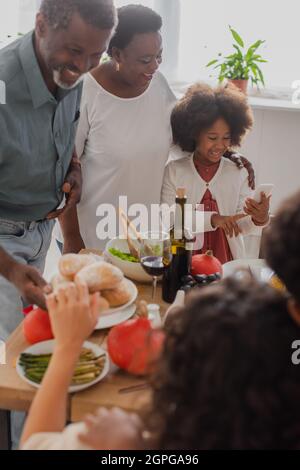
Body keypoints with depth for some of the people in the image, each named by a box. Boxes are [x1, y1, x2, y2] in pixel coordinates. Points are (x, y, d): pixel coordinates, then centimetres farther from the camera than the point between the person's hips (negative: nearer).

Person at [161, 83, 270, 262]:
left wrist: (260, 219, -22)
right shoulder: (174, 171, -1)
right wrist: (211, 219, -20)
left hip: (227, 262, 4)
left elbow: (240, 225, -1)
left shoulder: (238, 173, 2)